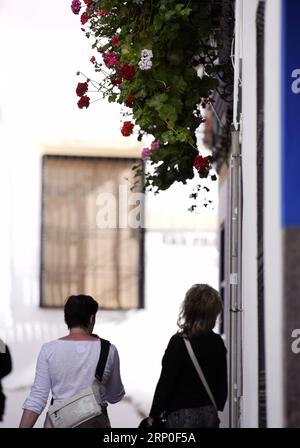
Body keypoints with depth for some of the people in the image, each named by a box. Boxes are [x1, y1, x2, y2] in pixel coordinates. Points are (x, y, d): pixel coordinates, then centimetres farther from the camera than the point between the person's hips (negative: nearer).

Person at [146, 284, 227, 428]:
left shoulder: (179, 342, -15)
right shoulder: (217, 343, 2)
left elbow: (165, 382, -12)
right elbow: (222, 383, 9)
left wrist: (153, 415, -4)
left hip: (182, 415, -6)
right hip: (210, 415, 6)